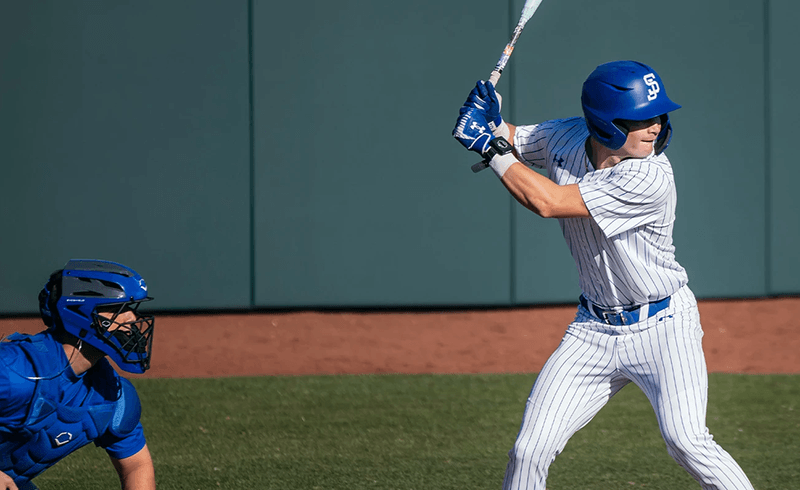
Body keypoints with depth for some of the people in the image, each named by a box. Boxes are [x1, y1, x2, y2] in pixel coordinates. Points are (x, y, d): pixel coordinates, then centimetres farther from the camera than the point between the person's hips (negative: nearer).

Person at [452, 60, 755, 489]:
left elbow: (548, 202, -28)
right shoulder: (566, 139, -6)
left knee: (686, 442, -22)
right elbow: (511, 141, 12)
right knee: (530, 450, -1)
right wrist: (491, 123, -12)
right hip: (594, 327, 5)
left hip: (662, 326, -5)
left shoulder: (650, 178, -26)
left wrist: (491, 147, -21)